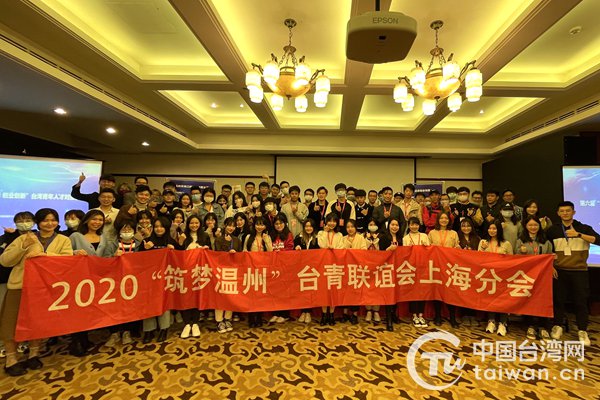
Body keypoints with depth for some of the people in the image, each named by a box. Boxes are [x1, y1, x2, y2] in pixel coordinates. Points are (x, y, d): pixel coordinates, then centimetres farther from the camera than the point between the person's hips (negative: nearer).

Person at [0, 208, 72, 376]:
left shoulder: (63, 240, 5)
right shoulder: (24, 238, 6)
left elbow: (68, 259, -10)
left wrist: (43, 254, -22)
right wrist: (24, 246, -14)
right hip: (20, 285, 0)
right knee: (14, 322, 1)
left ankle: (34, 355, 27)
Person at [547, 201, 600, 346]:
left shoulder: (584, 228, 1)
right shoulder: (553, 230, 4)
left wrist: (578, 235, -30)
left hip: (579, 271, -1)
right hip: (559, 271, 1)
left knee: (581, 301, 3)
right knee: (558, 299, 7)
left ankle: (582, 331, 14)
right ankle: (558, 326, 19)